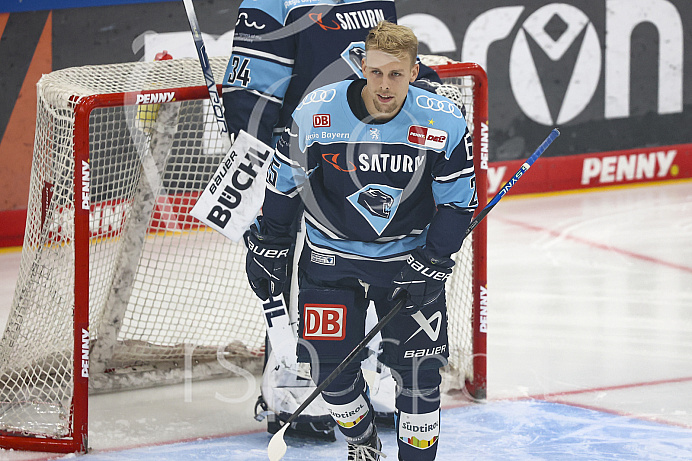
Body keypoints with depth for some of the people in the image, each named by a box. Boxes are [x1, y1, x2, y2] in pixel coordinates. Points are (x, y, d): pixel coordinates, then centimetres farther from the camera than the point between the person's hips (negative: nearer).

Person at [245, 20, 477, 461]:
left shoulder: (444, 123, -16)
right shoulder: (315, 113, -16)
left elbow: (458, 201, -5)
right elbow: (285, 181, -1)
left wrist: (432, 262, -14)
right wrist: (268, 246, 4)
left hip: (410, 256, 0)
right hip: (332, 255, 0)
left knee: (420, 370, -5)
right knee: (332, 367, -2)